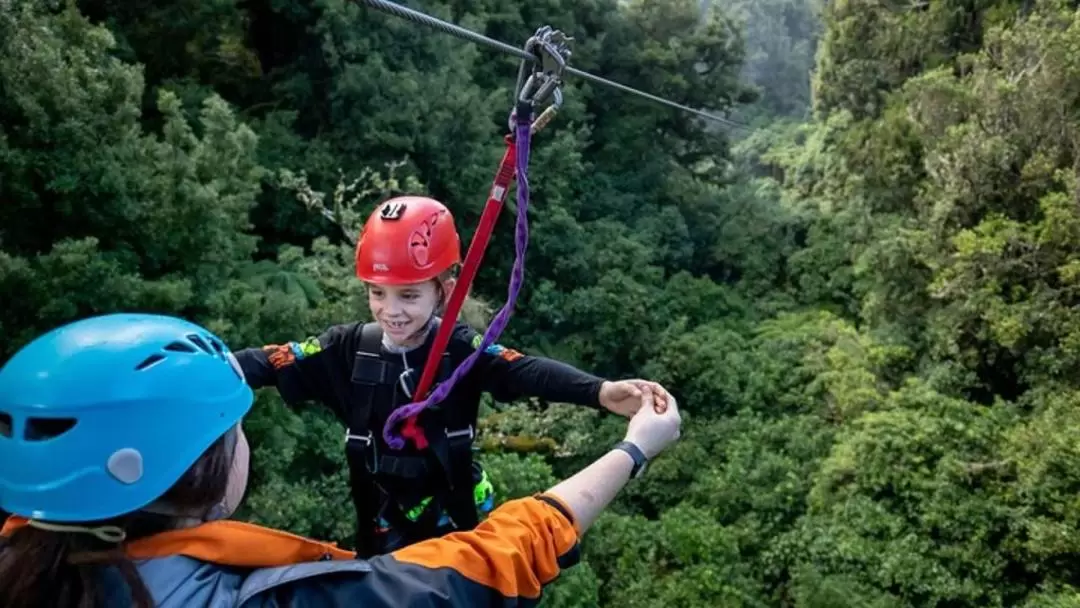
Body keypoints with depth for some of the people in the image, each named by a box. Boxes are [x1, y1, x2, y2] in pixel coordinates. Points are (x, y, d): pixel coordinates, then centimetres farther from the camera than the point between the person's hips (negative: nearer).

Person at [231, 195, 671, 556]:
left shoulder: (461, 349, -18)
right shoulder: (349, 348, -10)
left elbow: (524, 371, -32)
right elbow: (275, 362, -15)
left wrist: (600, 392, -49)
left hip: (456, 520, -2)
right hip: (382, 526, 3)